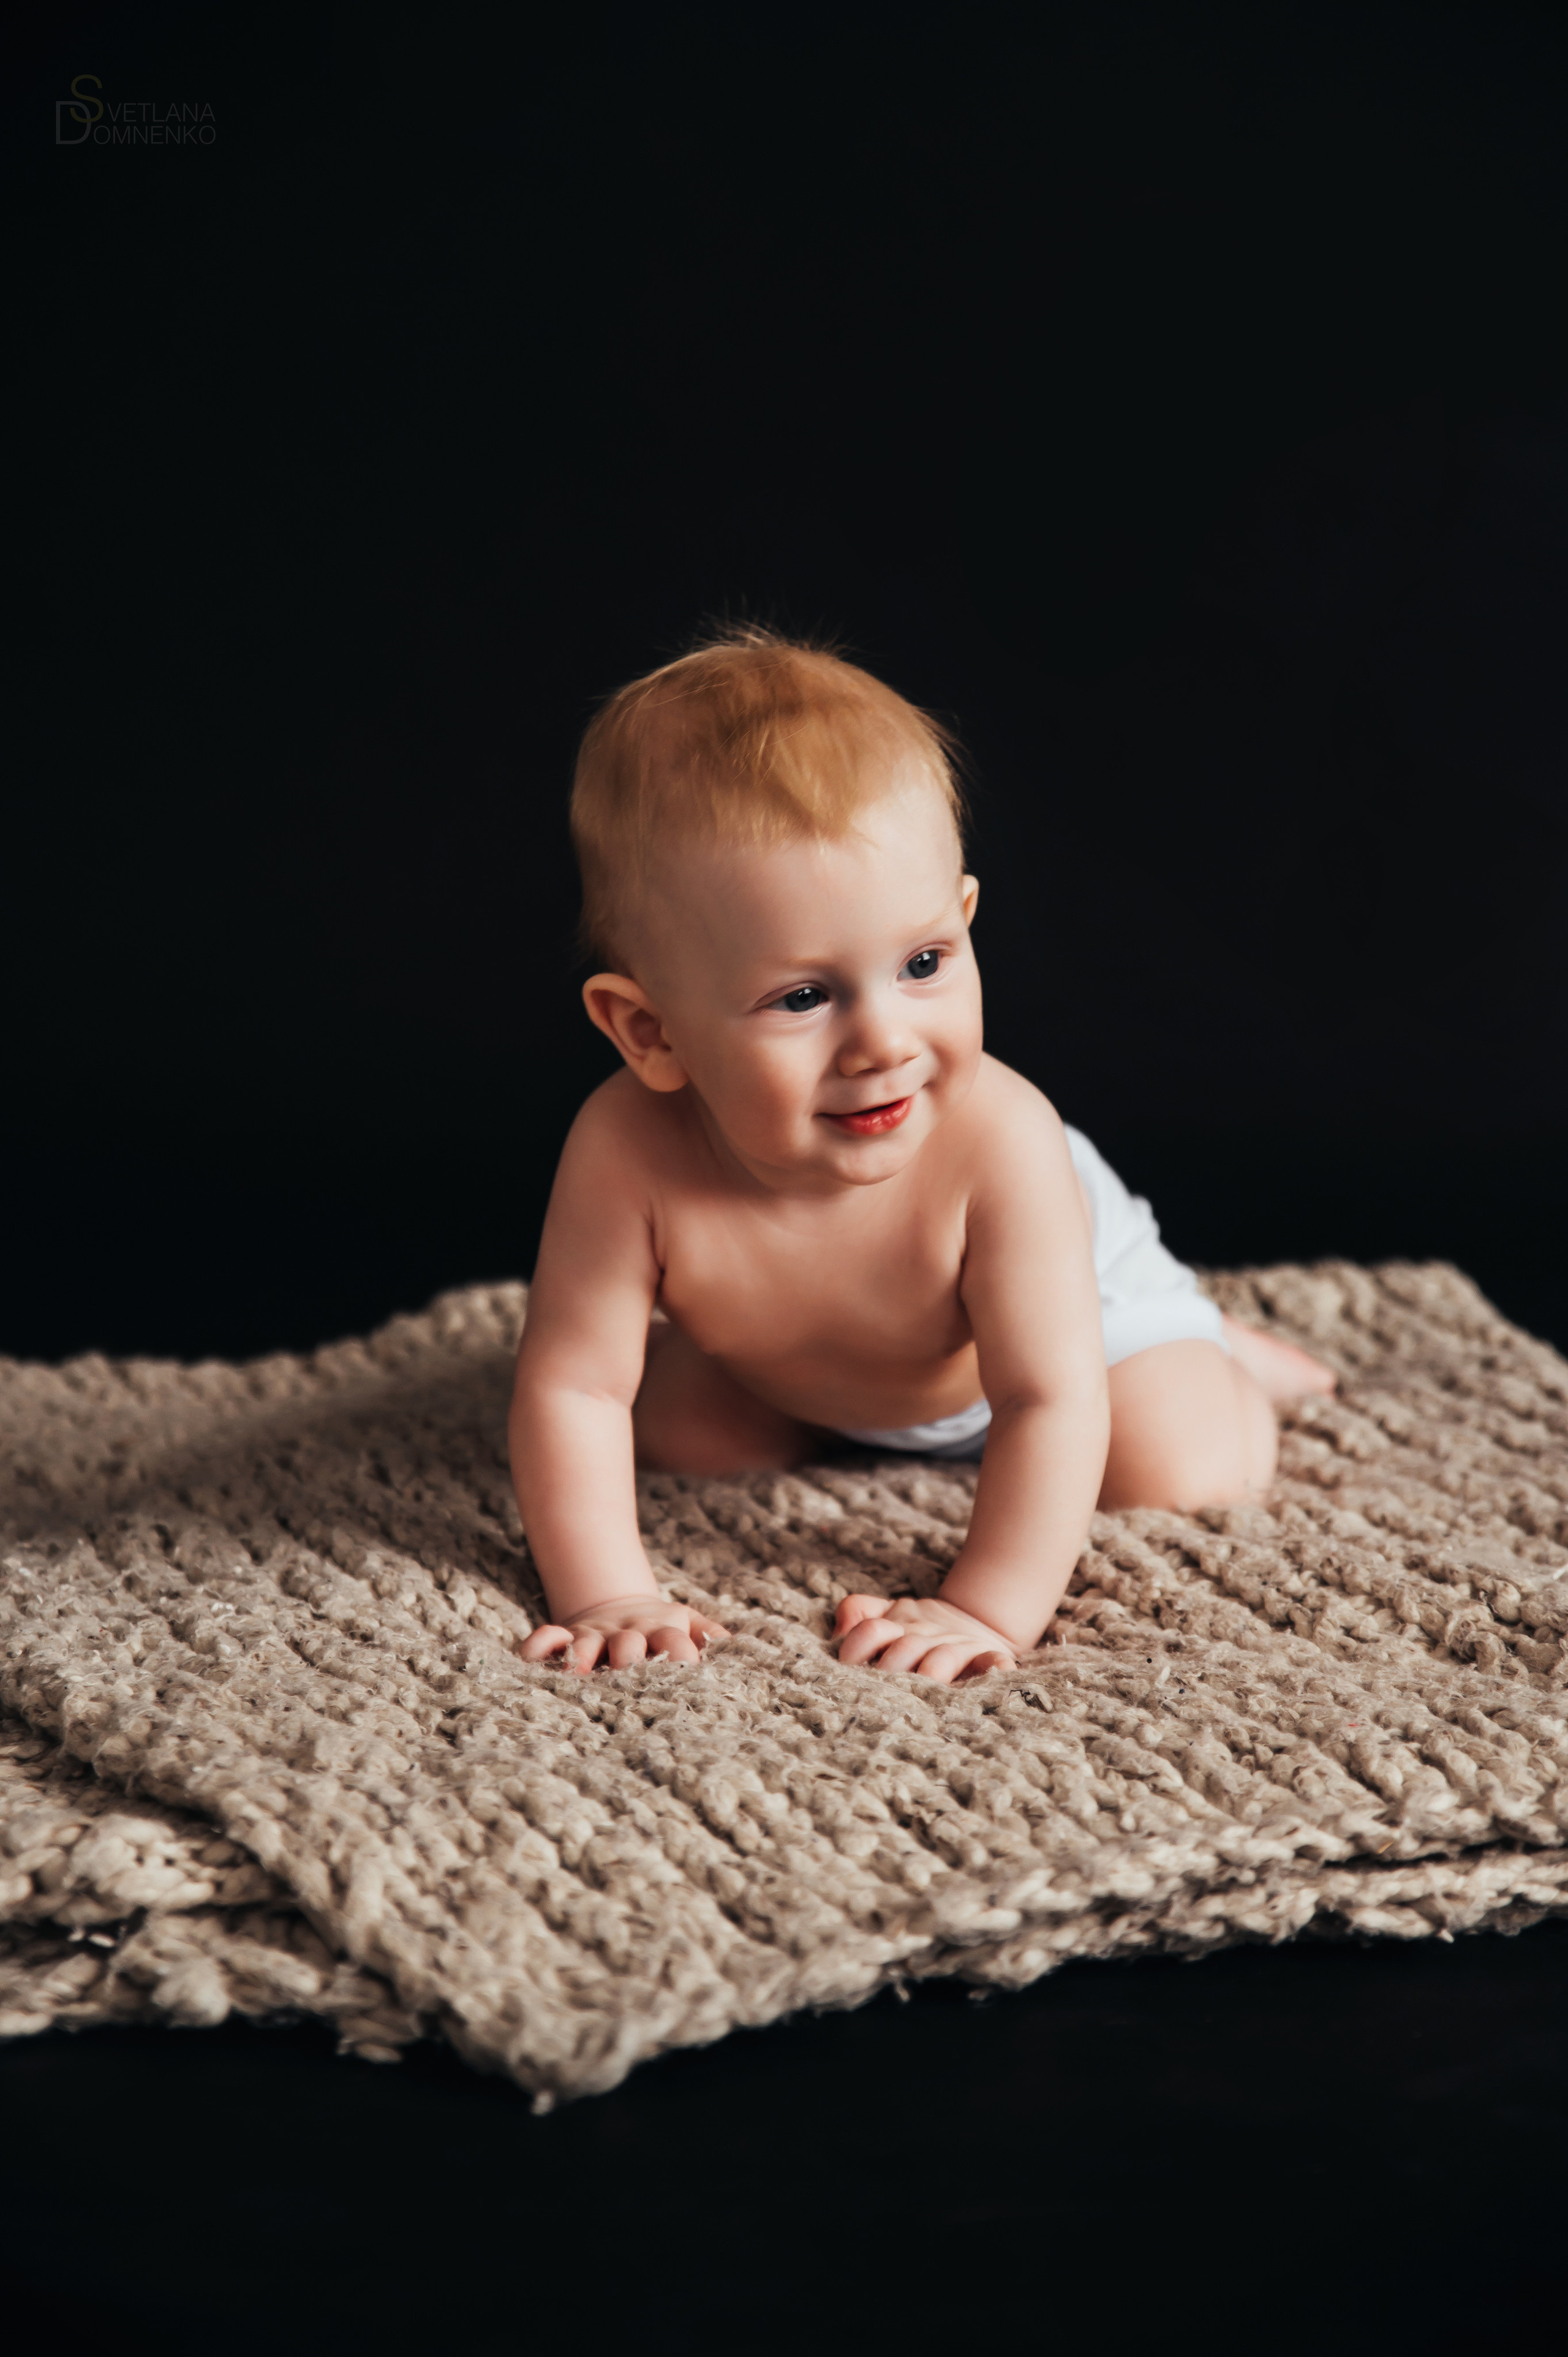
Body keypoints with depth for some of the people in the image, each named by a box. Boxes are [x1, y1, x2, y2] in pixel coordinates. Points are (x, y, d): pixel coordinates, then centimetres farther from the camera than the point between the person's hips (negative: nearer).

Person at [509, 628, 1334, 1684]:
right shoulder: (631, 1152, -43)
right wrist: (607, 1595, -42)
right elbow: (573, 1387, -35)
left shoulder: (998, 1138, -46)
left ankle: (1216, 1352, 25)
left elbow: (1052, 1409, -42)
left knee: (1184, 1471, -11)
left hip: (1062, 1269, -2)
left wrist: (990, 1609, -48)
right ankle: (836, 1406, 38)